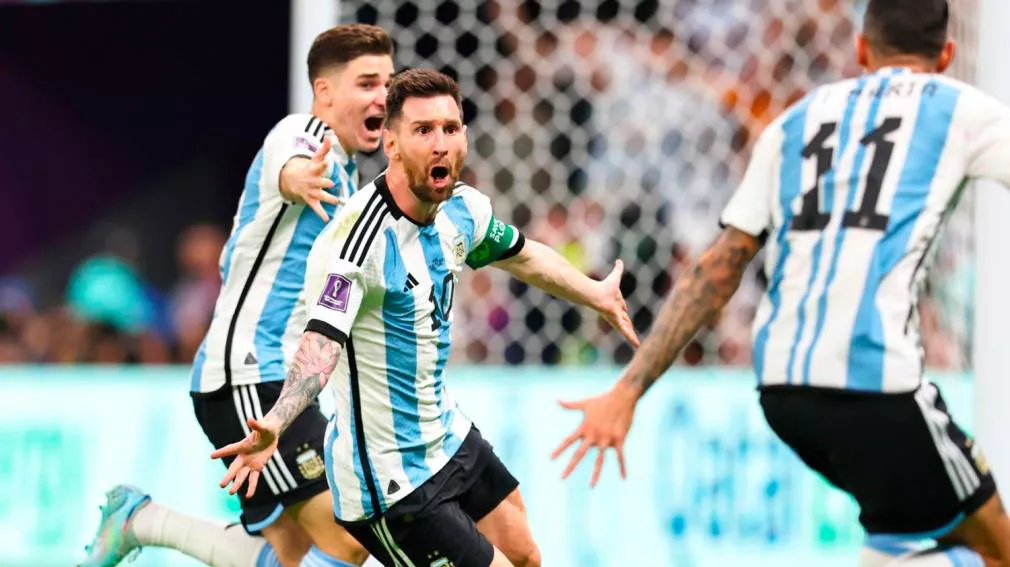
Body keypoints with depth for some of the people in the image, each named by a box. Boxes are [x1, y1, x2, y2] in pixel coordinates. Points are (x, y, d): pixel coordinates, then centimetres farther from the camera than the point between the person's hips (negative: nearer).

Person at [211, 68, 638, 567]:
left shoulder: (463, 208, -3)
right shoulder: (360, 236, -28)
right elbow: (321, 343, -42)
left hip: (450, 438, 9)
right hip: (389, 481, -9)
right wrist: (272, 426, -59)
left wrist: (596, 295, 35)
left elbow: (522, 256, 19)